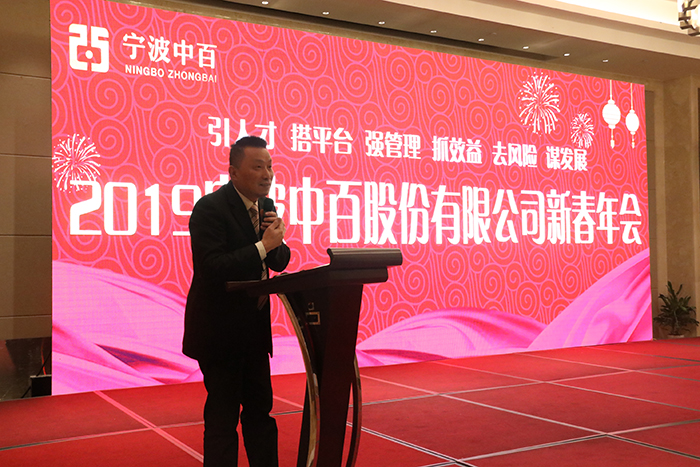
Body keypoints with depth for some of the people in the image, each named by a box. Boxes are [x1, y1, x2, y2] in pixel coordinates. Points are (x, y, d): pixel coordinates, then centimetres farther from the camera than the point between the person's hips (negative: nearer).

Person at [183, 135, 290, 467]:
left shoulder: (264, 206, 8)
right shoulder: (210, 208, -16)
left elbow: (279, 262, 10)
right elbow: (211, 268, -26)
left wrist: (277, 239, -11)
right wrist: (263, 245, -26)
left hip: (253, 327, 8)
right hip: (219, 327, -7)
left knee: (260, 408, 15)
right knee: (223, 414, 1)